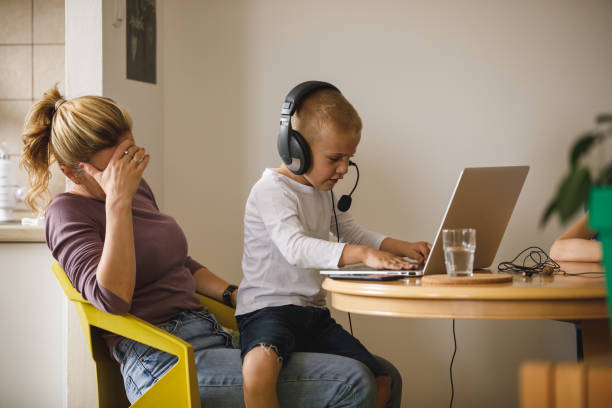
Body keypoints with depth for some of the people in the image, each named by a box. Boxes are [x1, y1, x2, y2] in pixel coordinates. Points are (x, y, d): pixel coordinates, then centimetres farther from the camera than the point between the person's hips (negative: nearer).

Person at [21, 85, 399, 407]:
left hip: (209, 337, 9)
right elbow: (112, 299, -22)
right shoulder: (68, 213, -5)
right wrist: (117, 201, -19)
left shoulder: (137, 188, 19)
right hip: (163, 361, -9)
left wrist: (237, 296, 18)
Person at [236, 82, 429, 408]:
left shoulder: (324, 193, 16)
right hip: (267, 308, -8)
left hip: (313, 314, 9)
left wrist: (403, 248, 5)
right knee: (259, 365, -41)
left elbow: (354, 234, 24)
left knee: (384, 382, 3)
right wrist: (363, 254, -40)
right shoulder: (271, 190, -13)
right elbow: (296, 247, -29)